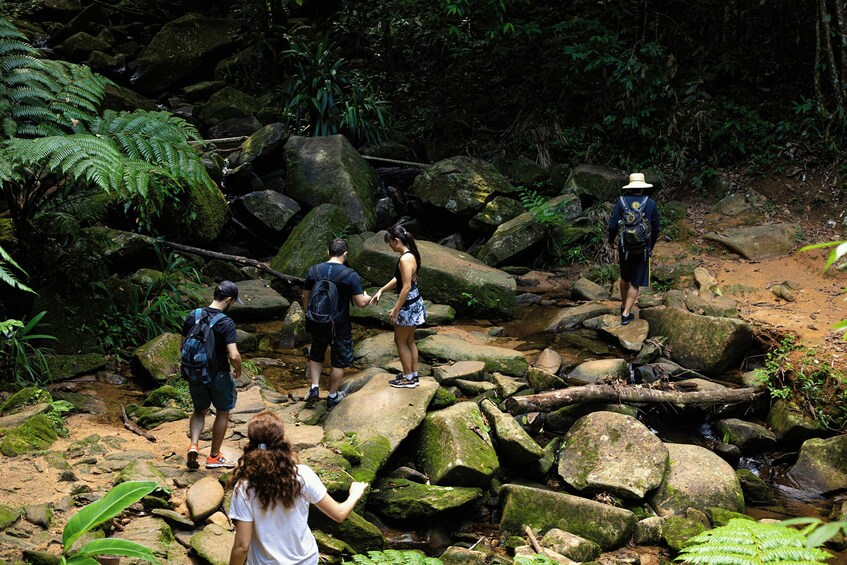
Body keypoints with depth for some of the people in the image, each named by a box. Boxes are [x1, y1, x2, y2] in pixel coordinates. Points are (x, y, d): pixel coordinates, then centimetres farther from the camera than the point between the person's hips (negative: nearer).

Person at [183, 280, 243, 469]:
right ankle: (214, 456, 24)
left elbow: (183, 347, 4)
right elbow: (234, 356, -27)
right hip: (219, 375, -4)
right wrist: (238, 370, -6)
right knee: (222, 413, 17)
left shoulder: (192, 317, -4)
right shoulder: (226, 323, -20)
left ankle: (193, 445, 1)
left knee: (199, 411, 23)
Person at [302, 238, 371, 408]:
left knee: (316, 356, 25)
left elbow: (305, 296, 4)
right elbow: (360, 303, -14)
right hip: (340, 326, -3)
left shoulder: (314, 271, -5)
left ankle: (314, 387, 18)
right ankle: (333, 396, 22)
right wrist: (367, 298, 9)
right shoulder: (351, 275, -16)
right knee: (338, 362, 13)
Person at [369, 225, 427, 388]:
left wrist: (395, 310, -20)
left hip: (409, 306, -10)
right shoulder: (410, 255, 7)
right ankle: (413, 375, 28)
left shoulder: (405, 259, -25)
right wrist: (381, 291, 15)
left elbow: (406, 288, -25)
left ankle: (408, 379, 13)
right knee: (409, 341, 19)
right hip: (414, 303, 10)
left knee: (400, 341, 5)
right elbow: (398, 279, 17)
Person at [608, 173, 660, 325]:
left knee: (625, 278, 23)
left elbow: (613, 225, -8)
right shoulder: (651, 204, -5)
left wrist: (611, 240, 12)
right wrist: (651, 246, 18)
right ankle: (626, 314, 3)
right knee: (635, 283, 7)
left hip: (625, 248, 1)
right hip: (643, 249, -1)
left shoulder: (621, 201, -8)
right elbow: (656, 229, 1)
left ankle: (624, 307, 35)